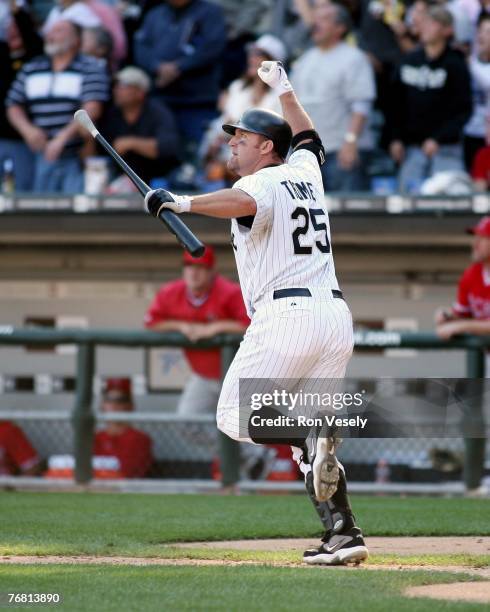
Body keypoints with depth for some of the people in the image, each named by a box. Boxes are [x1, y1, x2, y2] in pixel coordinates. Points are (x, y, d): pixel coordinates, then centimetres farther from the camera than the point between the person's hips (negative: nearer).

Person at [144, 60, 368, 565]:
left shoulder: (264, 183, -4)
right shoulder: (304, 172, 19)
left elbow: (244, 202, -30)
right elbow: (308, 137, 43)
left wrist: (183, 202, -36)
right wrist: (283, 89, 53)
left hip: (286, 314, -8)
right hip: (337, 316, 8)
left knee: (235, 416, 1)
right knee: (311, 440, 10)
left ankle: (311, 437, -25)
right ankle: (343, 535, -4)